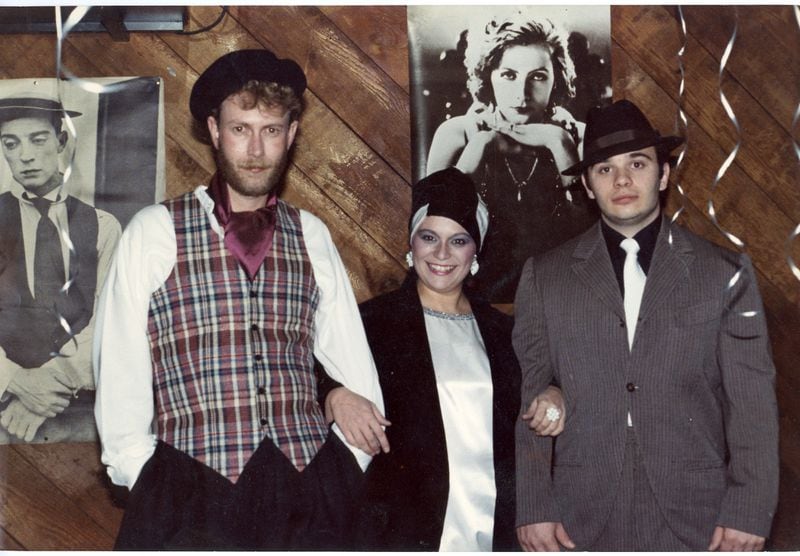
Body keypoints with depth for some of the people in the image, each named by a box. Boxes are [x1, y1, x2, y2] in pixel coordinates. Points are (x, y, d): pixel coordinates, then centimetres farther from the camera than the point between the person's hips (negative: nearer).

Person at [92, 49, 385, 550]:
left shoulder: (311, 235, 9)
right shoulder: (155, 232, 1)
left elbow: (356, 370, 12)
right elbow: (119, 375, 2)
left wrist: (346, 474, 6)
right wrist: (146, 485, 0)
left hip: (309, 491, 2)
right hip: (193, 492, -2)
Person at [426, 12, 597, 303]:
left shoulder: (577, 136, 3)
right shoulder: (457, 133, 2)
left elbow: (599, 227, -8)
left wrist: (558, 144, -12)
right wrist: (481, 145, -10)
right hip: (479, 287, 0)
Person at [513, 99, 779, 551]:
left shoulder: (725, 274, 2)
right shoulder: (545, 278, 3)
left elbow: (752, 403, 0)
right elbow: (526, 397, 1)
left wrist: (748, 513, -6)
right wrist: (533, 508, -4)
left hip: (695, 522, 0)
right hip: (582, 523, 1)